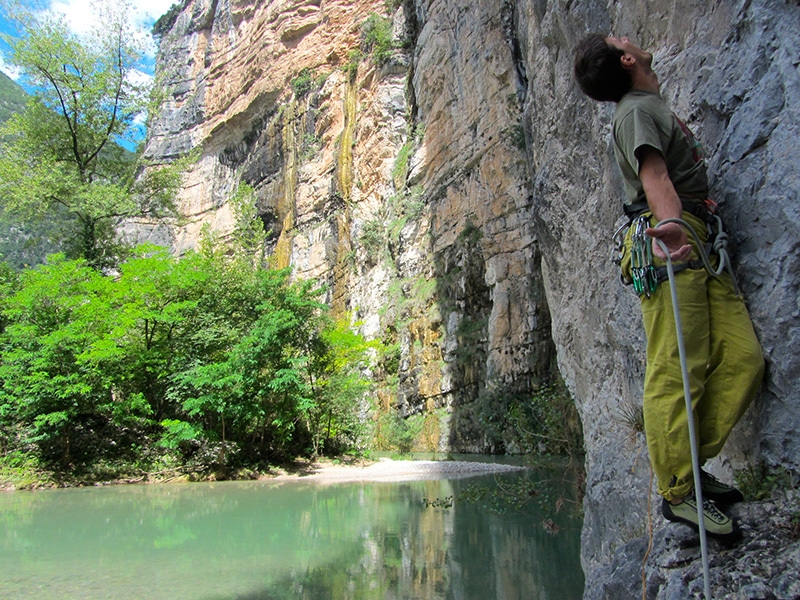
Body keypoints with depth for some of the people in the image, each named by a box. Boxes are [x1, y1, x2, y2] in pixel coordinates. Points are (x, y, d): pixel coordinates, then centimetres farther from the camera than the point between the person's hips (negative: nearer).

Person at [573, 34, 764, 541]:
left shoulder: (656, 106, 28)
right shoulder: (637, 110, -1)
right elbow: (654, 174, -20)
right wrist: (669, 220, -37)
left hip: (698, 247, 9)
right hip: (667, 246, -9)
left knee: (743, 357, -3)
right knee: (676, 370, -11)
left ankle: (691, 464, 6)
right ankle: (678, 492, -5)